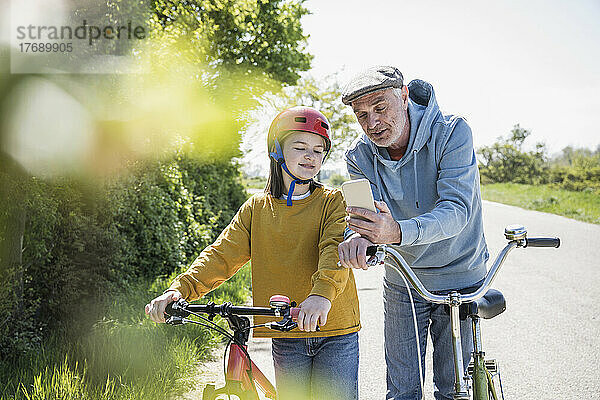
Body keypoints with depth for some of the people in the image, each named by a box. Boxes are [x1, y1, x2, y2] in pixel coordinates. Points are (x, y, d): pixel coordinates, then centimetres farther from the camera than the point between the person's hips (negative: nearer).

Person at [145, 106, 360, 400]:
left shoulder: (333, 201, -1)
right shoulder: (257, 208, 7)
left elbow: (336, 246, -19)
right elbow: (222, 254, -1)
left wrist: (322, 293, -39)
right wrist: (181, 288, -17)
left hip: (336, 334, -2)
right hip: (286, 337, 2)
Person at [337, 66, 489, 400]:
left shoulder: (453, 132, -22)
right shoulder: (360, 156, -10)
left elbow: (456, 210, -32)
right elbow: (362, 217, -18)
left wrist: (397, 232, -51)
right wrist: (356, 238, -45)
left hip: (460, 280, -2)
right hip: (402, 282, 3)